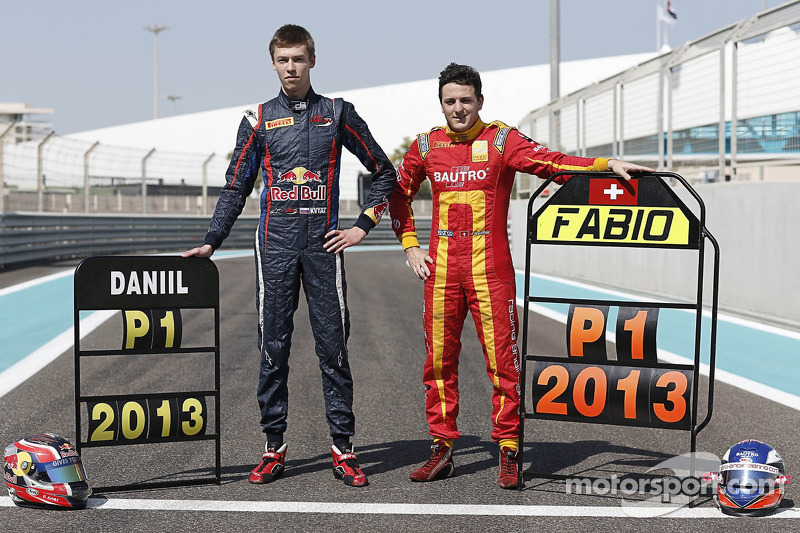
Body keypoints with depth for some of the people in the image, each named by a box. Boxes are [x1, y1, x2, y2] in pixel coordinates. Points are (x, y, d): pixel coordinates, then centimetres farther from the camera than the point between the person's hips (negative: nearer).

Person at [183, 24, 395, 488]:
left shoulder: (338, 114, 8)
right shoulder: (259, 120, 10)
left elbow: (384, 173, 13)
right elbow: (236, 187, 13)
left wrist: (363, 227, 5)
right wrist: (213, 241, 4)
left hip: (323, 242, -1)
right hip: (275, 245, 1)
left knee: (333, 346, -1)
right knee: (273, 348, 2)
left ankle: (343, 449, 5)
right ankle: (274, 449, 10)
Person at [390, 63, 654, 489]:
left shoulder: (501, 141, -1)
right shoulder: (426, 146, 9)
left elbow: (550, 162, -13)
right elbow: (399, 194, 22)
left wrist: (606, 164, -27)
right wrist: (409, 245, 14)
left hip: (491, 269, -3)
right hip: (441, 270, 3)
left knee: (502, 358, -5)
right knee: (439, 359, 6)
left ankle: (508, 452, 4)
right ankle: (442, 449, 16)